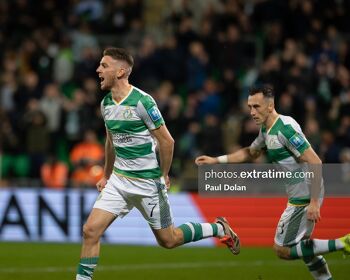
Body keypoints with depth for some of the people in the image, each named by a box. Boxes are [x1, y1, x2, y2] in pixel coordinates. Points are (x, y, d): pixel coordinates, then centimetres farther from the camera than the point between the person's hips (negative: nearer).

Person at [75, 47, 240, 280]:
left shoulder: (142, 101, -19)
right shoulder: (106, 104, 4)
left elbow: (167, 141, -13)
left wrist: (164, 175, -7)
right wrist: (107, 176, 22)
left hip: (148, 182, -6)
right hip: (119, 180, 6)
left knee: (167, 240, 7)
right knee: (91, 230, -9)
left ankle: (218, 229, 28)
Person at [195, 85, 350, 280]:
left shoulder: (286, 128, -22)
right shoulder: (266, 129, 8)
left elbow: (315, 163, -25)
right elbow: (251, 153, 28)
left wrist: (314, 202, -26)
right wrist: (216, 160, 22)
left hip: (305, 197, -10)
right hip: (298, 196, 10)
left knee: (282, 249, -4)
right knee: (302, 244, 21)